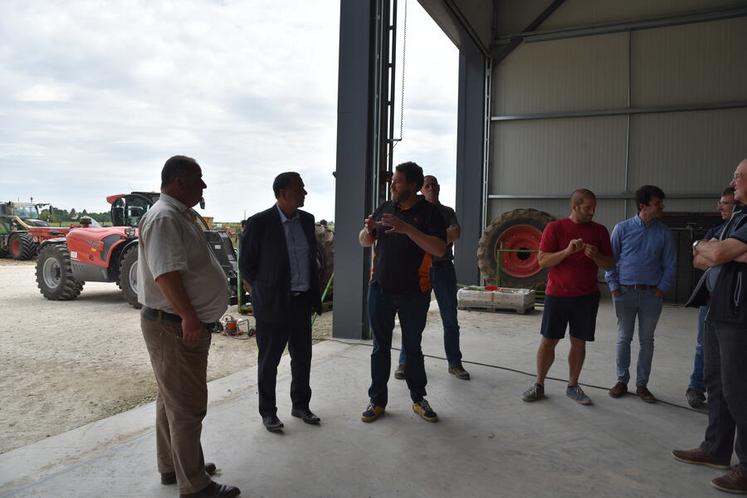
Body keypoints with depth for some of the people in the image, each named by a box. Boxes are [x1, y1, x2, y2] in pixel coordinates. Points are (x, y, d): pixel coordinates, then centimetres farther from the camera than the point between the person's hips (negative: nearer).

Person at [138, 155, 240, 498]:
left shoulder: (180, 215, 15)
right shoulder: (164, 217, -18)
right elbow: (166, 272, -29)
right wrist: (189, 317, -33)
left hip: (181, 325, 11)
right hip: (175, 326, -11)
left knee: (173, 400, 20)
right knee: (187, 407, -1)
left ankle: (172, 467, 35)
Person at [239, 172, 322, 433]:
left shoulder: (307, 220, 4)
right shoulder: (259, 223, -14)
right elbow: (246, 264, -6)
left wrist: (314, 293, 11)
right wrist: (262, 293, 1)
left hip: (302, 302, 6)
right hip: (273, 304, -5)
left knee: (302, 357, 16)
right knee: (269, 361, 10)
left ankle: (300, 405, 34)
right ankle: (267, 412, 26)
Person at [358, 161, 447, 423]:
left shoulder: (429, 212, -7)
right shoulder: (384, 209, 7)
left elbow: (439, 249, -19)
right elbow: (364, 242, 14)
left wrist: (407, 228, -27)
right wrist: (368, 229, -9)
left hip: (414, 293, -3)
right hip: (380, 290, 3)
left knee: (413, 347, 11)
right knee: (381, 347, 9)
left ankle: (418, 399, 27)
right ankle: (377, 400, 21)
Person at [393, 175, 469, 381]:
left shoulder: (448, 212, 12)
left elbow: (456, 232, -6)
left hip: (444, 268, 2)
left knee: (450, 319, 5)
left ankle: (454, 363, 15)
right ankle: (405, 362, 10)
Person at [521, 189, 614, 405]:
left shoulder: (600, 231, 5)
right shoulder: (554, 228, -3)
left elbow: (609, 264, 7)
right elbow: (543, 260, -8)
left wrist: (596, 256, -14)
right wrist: (567, 251, -22)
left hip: (587, 296, 2)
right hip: (557, 294, -2)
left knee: (579, 342, 8)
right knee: (548, 340, 2)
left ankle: (573, 386, 22)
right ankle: (539, 385, 14)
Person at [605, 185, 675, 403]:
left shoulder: (664, 233, 2)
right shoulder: (622, 228, -1)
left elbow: (669, 264, 5)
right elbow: (611, 259, 1)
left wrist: (662, 288, -4)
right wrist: (613, 286, -5)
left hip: (651, 294, 1)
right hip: (625, 292, -1)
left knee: (647, 340, 8)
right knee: (624, 338, 7)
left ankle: (642, 385, 19)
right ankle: (621, 381, 19)